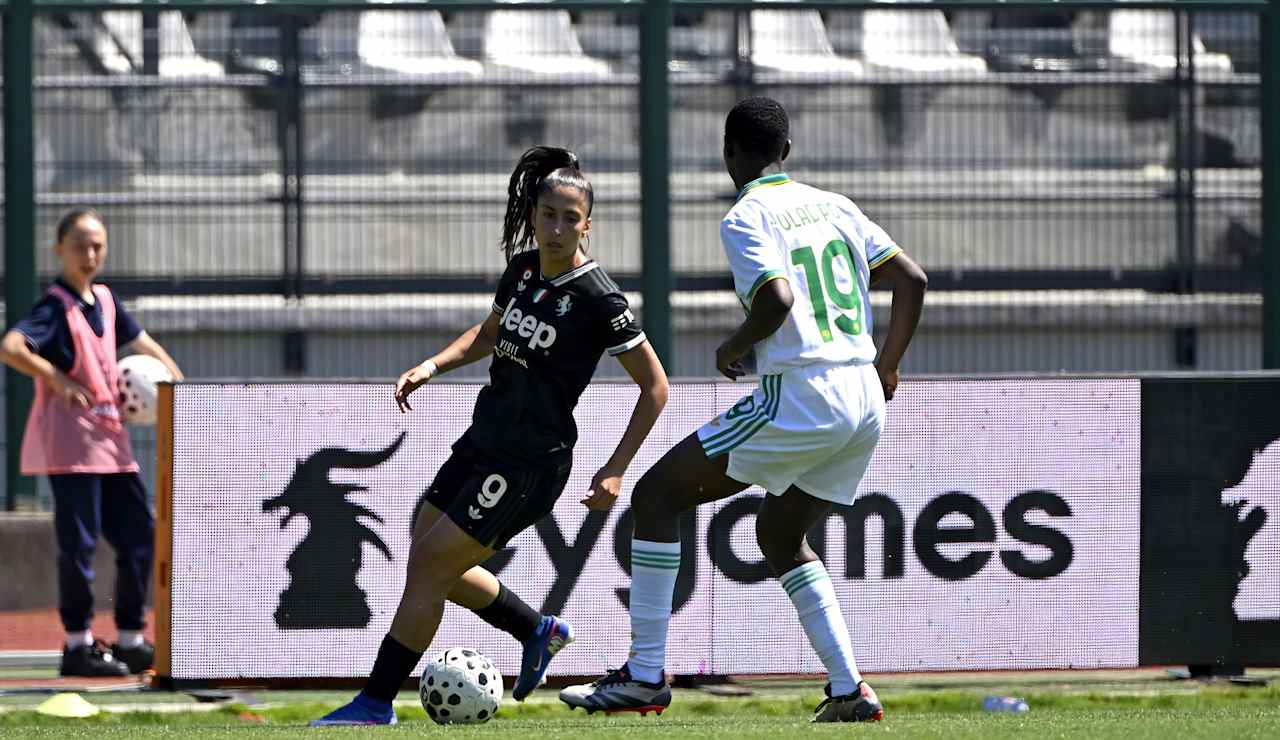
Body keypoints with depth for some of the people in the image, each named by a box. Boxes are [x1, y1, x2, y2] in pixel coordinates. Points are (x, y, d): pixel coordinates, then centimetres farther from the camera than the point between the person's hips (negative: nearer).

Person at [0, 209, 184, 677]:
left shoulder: (106, 301, 13)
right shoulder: (55, 306, -11)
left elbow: (142, 344, 24)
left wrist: (178, 383, 9)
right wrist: (58, 380, -22)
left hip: (110, 436, 8)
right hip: (69, 436, -8)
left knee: (139, 533, 9)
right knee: (80, 541, -7)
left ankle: (130, 640, 17)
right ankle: (78, 645, 1)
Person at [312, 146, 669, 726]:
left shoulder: (598, 299, -18)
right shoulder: (523, 269, 3)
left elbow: (654, 385, -13)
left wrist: (615, 471, -18)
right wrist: (432, 366, 6)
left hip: (530, 464, -8)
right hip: (484, 441, 8)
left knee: (428, 568, -8)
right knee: (427, 564, 14)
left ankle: (376, 705, 2)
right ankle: (539, 633, 33)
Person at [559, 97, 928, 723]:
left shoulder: (746, 219, -6)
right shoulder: (834, 207, 16)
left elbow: (777, 298, -22)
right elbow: (912, 280, 13)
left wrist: (733, 348, -3)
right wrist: (886, 367, 21)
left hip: (801, 399, -8)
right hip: (865, 405, 8)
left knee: (657, 494, 2)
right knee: (780, 536, 24)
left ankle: (645, 676, -1)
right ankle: (850, 690, 14)